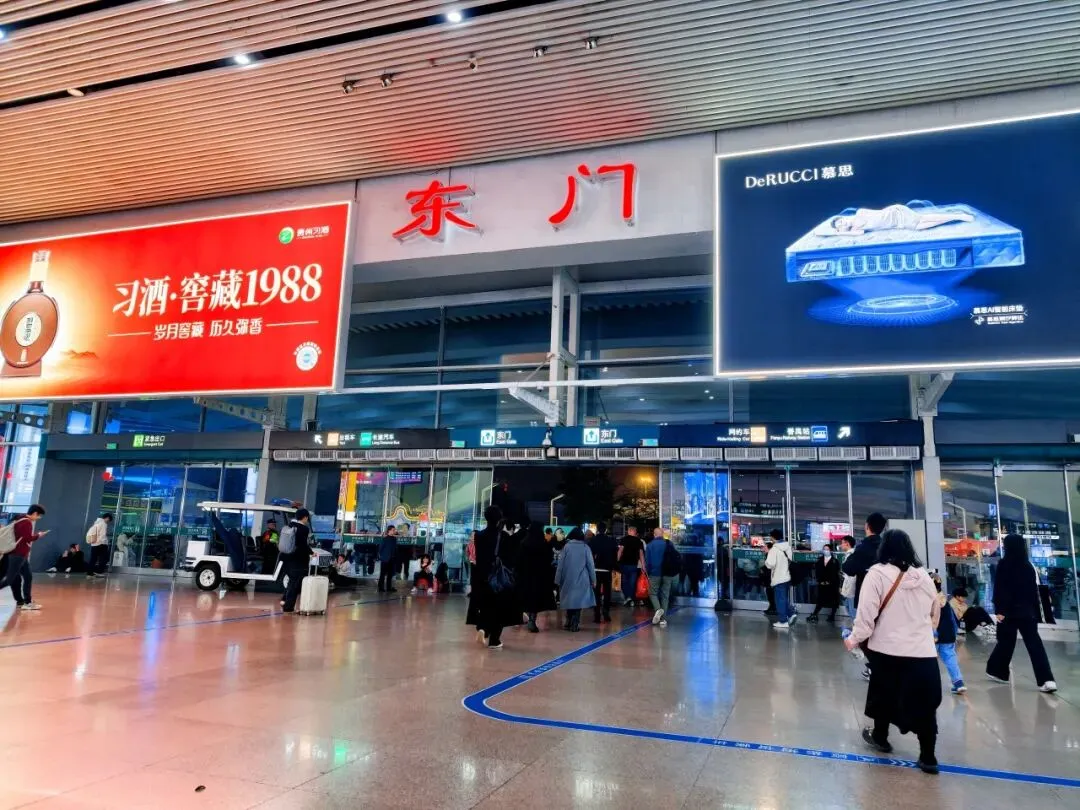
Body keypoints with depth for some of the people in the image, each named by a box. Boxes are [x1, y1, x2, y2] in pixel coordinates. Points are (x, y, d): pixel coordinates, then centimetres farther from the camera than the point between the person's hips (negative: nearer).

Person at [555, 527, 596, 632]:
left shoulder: (567, 547, -3)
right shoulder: (585, 547, -3)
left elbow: (561, 564, 0)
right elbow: (590, 565, -1)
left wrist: (558, 579, 7)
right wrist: (593, 580, 6)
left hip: (568, 579, 1)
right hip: (582, 580, -1)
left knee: (569, 599, 13)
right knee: (579, 600, 3)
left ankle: (569, 623, 19)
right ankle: (574, 624, -1)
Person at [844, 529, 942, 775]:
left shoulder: (878, 573, -11)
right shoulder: (924, 575, 5)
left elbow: (867, 612, -13)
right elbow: (936, 613, 18)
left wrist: (854, 639, 1)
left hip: (888, 649, -3)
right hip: (924, 651, 3)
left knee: (884, 694, 18)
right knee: (924, 704, 10)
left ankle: (880, 737, 34)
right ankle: (928, 757, 13)